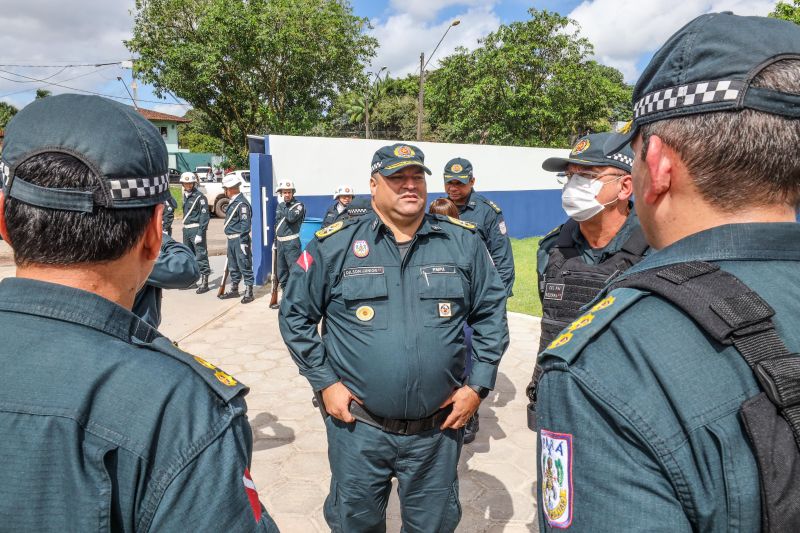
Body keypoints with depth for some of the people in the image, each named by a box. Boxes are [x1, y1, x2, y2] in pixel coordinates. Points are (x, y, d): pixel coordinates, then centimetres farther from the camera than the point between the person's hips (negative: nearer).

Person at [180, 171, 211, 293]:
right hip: (186, 229, 9)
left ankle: (204, 282, -5)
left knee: (201, 255, -8)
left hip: (196, 228, -9)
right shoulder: (185, 195, 13)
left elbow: (204, 216, -15)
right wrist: (185, 228, 17)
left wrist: (200, 233, -19)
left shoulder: (200, 197, -12)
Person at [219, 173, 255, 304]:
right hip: (231, 240, 10)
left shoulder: (242, 203, -16)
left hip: (239, 240, -10)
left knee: (244, 266, -3)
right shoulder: (233, 202, 14)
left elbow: (245, 223, -20)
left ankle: (248, 292, 4)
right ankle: (234, 289, 29)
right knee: (233, 266, 18)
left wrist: (243, 242, -22)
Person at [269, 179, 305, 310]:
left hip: (292, 242, -7)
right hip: (280, 242, 7)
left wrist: (283, 209, -8)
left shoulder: (299, 205, -6)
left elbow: (291, 218, -25)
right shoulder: (280, 206, 15)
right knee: (281, 273, 13)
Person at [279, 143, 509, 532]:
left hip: (439, 429, 1)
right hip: (358, 427, -1)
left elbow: (492, 312, 5)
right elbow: (295, 314, 0)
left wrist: (478, 385, 0)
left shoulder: (463, 242, -2)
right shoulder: (334, 245, -7)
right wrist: (324, 382, -5)